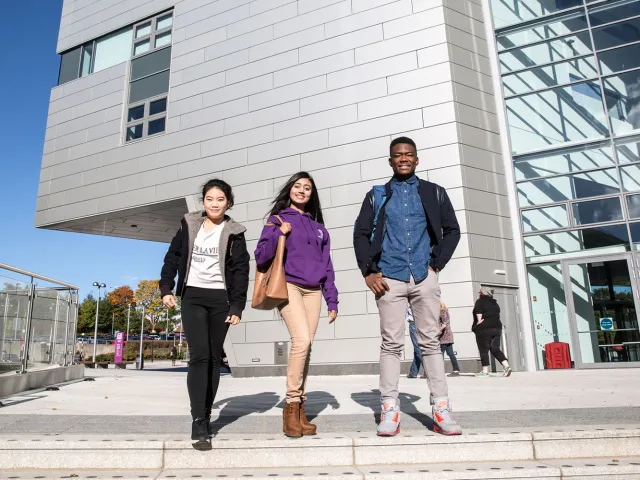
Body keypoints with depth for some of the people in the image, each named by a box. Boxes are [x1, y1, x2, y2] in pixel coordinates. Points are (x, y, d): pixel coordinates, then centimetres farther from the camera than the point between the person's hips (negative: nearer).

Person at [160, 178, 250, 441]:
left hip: (221, 299, 0)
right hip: (192, 297, 0)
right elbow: (172, 257, 12)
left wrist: (237, 306, -8)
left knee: (214, 358, 5)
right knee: (199, 356, -11)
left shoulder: (234, 233, 2)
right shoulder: (189, 225, 7)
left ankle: (206, 415, 18)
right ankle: (198, 420, -9)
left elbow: (240, 271, -1)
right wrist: (166, 288, 2)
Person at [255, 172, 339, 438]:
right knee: (302, 341, -20)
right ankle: (292, 405, -8)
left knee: (306, 347, 0)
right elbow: (261, 257, 0)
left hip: (312, 291, 4)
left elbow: (327, 266, 19)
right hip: (288, 286, -4)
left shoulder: (319, 228, 20)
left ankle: (300, 409, 9)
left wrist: (332, 300, 12)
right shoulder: (278, 220, 9)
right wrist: (280, 233, -13)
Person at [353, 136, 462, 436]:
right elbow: (361, 234, 8)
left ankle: (440, 409, 8)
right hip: (389, 279, 0)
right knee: (391, 343, -1)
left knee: (430, 342, 3)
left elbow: (452, 230, 13)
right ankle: (390, 410, 3)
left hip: (424, 277, 1)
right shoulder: (377, 196, 12)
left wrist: (437, 264, 1)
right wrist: (369, 272, -2)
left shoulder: (434, 193, 13)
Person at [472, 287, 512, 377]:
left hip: (484, 328, -7)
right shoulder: (494, 303, 19)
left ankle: (485, 371, -3)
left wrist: (479, 321, -14)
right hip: (497, 327, 7)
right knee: (495, 349, 8)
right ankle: (506, 366, -8)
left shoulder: (480, 301, -2)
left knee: (484, 350, -2)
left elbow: (478, 312, -15)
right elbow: (497, 314, 16)